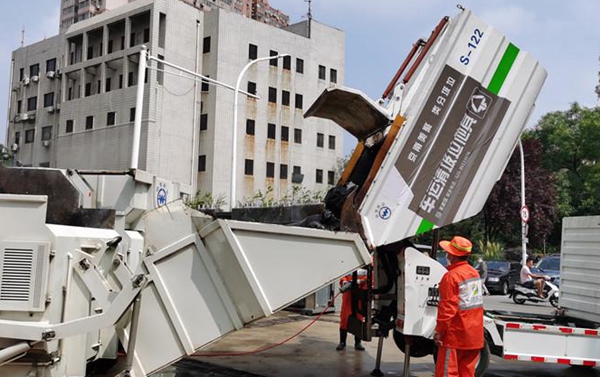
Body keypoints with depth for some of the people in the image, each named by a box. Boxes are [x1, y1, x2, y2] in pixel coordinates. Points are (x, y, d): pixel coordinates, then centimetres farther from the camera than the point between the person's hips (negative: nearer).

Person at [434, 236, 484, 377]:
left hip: (455, 335, -8)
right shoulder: (474, 272, 8)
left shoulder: (451, 276, -17)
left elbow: (447, 308, -19)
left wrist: (439, 331, -14)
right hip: (474, 336, 8)